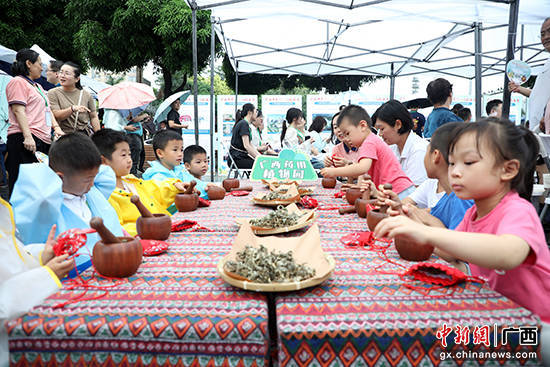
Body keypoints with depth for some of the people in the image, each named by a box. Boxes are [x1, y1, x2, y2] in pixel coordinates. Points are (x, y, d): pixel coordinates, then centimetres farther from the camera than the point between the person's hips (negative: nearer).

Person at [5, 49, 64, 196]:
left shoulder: (37, 86, 26)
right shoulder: (18, 82, -1)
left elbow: (47, 109, 27)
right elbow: (18, 110, -12)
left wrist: (56, 127, 10)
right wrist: (27, 136, -20)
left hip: (43, 139, 9)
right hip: (26, 140, -9)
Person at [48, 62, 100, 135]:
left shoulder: (86, 95, 9)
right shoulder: (53, 93, 4)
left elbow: (93, 117, 13)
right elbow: (56, 115, -9)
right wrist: (73, 108, -26)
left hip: (86, 134, 1)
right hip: (65, 135, -1)